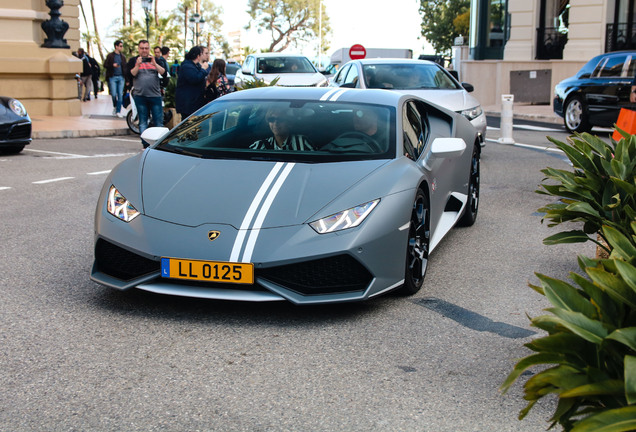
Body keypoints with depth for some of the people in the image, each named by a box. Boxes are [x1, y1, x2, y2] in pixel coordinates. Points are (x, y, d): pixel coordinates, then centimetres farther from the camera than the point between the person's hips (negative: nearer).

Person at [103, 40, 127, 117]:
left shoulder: (123, 57, 13)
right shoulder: (110, 56, 3)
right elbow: (105, 65, 0)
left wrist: (126, 79, 8)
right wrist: (112, 65, -18)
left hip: (121, 77, 3)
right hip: (113, 77, -3)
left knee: (120, 95, 0)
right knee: (114, 94, -7)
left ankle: (118, 111, 5)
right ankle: (115, 106, 19)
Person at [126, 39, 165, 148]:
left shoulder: (155, 60, 12)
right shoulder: (133, 60, 9)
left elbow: (164, 73, -1)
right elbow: (130, 75, -4)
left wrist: (154, 64, -15)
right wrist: (138, 65, -16)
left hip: (155, 95, 1)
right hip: (140, 95, 0)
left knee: (159, 121, -2)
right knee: (143, 122, 2)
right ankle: (145, 145, 5)